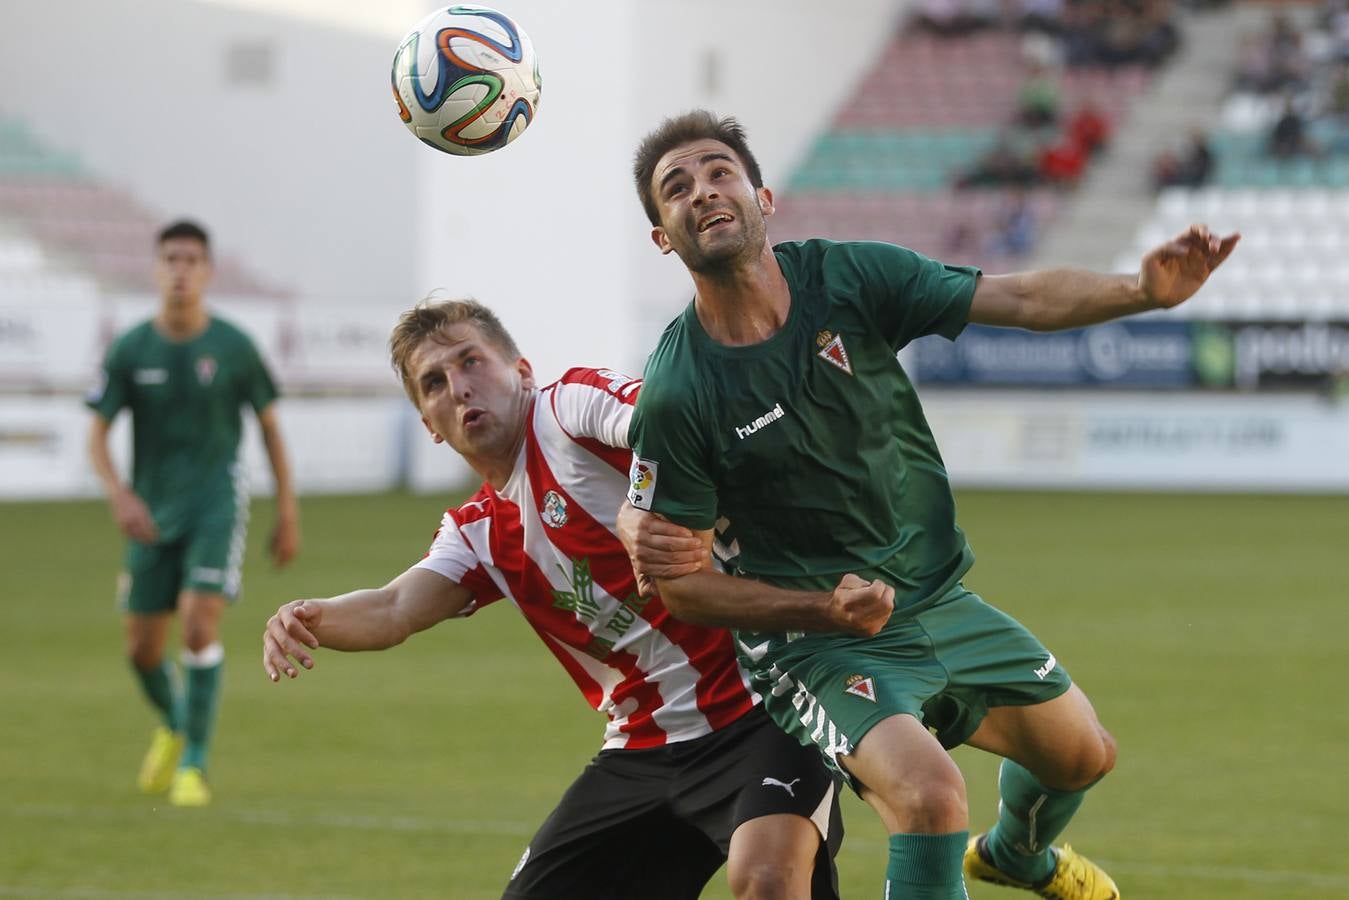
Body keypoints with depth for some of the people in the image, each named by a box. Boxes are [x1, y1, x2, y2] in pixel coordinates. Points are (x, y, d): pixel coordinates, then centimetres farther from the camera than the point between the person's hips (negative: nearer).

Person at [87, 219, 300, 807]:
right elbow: (97, 434, -1)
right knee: (143, 649, 6)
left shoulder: (234, 348, -5)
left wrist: (288, 513, 5)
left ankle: (194, 764, -9)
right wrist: (119, 495, -20)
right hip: (152, 514, 2)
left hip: (216, 505, -2)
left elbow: (270, 425, 5)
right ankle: (174, 725, 39)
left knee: (200, 626, -20)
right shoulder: (130, 351, -3)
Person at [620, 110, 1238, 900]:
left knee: (1084, 754, 20)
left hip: (940, 603, 6)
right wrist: (824, 609, -25)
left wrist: (1142, 289, -30)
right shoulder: (675, 398, -20)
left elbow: (1018, 298, -12)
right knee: (931, 793, -31)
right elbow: (678, 582, -14)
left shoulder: (849, 277, -10)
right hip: (815, 644, -6)